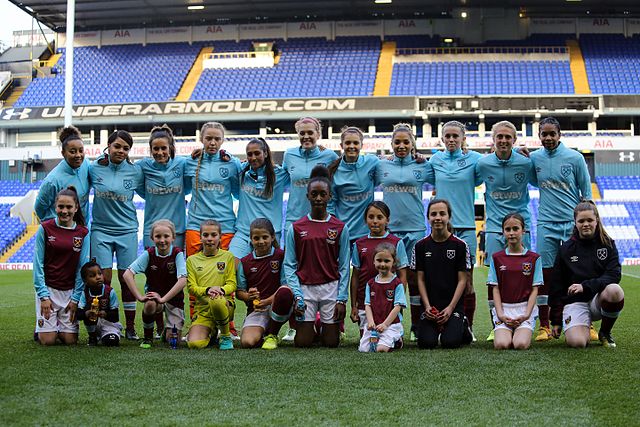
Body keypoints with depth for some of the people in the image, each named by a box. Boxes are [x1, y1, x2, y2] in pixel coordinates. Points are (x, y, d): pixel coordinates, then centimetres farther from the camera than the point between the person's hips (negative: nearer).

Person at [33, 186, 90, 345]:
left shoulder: (83, 233, -1)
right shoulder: (45, 228, -7)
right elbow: (38, 264, -6)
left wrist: (76, 298, -4)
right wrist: (43, 296, -11)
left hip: (70, 291, 2)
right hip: (48, 288, -2)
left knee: (70, 340, -1)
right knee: (48, 340, -7)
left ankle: (57, 324, 30)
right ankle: (40, 327, 27)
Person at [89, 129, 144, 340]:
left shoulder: (135, 171, -1)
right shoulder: (94, 168, -1)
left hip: (127, 230, 0)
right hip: (101, 229, 0)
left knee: (126, 279, 4)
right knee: (103, 279, -3)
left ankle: (130, 328, 13)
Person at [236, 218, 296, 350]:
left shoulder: (281, 256, -1)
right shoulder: (244, 262, 8)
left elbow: (286, 285, -6)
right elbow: (239, 292, 10)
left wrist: (266, 301, -18)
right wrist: (248, 296, -14)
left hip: (277, 305, -1)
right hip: (255, 309, 1)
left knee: (285, 291, -37)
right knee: (247, 342, -28)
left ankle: (271, 335, -13)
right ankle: (262, 331, 14)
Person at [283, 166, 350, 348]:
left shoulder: (340, 228, 1)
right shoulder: (296, 228, 1)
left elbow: (344, 267, 1)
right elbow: (289, 265, 1)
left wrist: (342, 299, -5)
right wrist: (297, 295, -9)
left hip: (331, 287, 0)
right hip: (305, 288, 0)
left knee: (331, 342, 2)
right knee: (302, 342, -2)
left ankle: (324, 328, 35)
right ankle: (310, 329, 31)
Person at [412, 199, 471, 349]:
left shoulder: (460, 245, -3)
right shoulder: (421, 246, 2)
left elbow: (462, 280, -3)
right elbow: (420, 279, 3)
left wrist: (451, 307, -11)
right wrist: (427, 306, -9)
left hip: (453, 304, -1)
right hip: (430, 305, 1)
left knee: (450, 342, -18)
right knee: (426, 342, -18)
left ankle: (463, 327, 16)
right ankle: (435, 328, 17)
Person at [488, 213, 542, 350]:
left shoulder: (534, 258, 4)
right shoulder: (496, 258, 7)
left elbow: (534, 289, 2)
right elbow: (495, 289, 4)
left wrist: (526, 314, -10)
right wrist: (500, 314, -9)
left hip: (525, 308, -1)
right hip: (503, 309, 1)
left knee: (521, 344, -23)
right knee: (501, 344, -23)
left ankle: (523, 332, 12)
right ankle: (506, 332, 12)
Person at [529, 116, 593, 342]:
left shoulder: (575, 158, -1)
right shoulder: (533, 158, 5)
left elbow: (586, 193, 3)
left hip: (573, 223, -2)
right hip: (546, 224, 2)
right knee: (544, 275, 1)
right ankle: (544, 325, 8)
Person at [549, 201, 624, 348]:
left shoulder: (607, 244, 4)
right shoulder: (566, 249, 3)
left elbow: (614, 275, -9)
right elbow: (556, 287, 6)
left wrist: (585, 286, -22)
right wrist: (556, 321, 3)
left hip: (599, 298, 1)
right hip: (574, 302, -1)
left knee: (614, 290, -35)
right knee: (577, 342, -28)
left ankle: (605, 333, -6)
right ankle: (585, 326, 12)